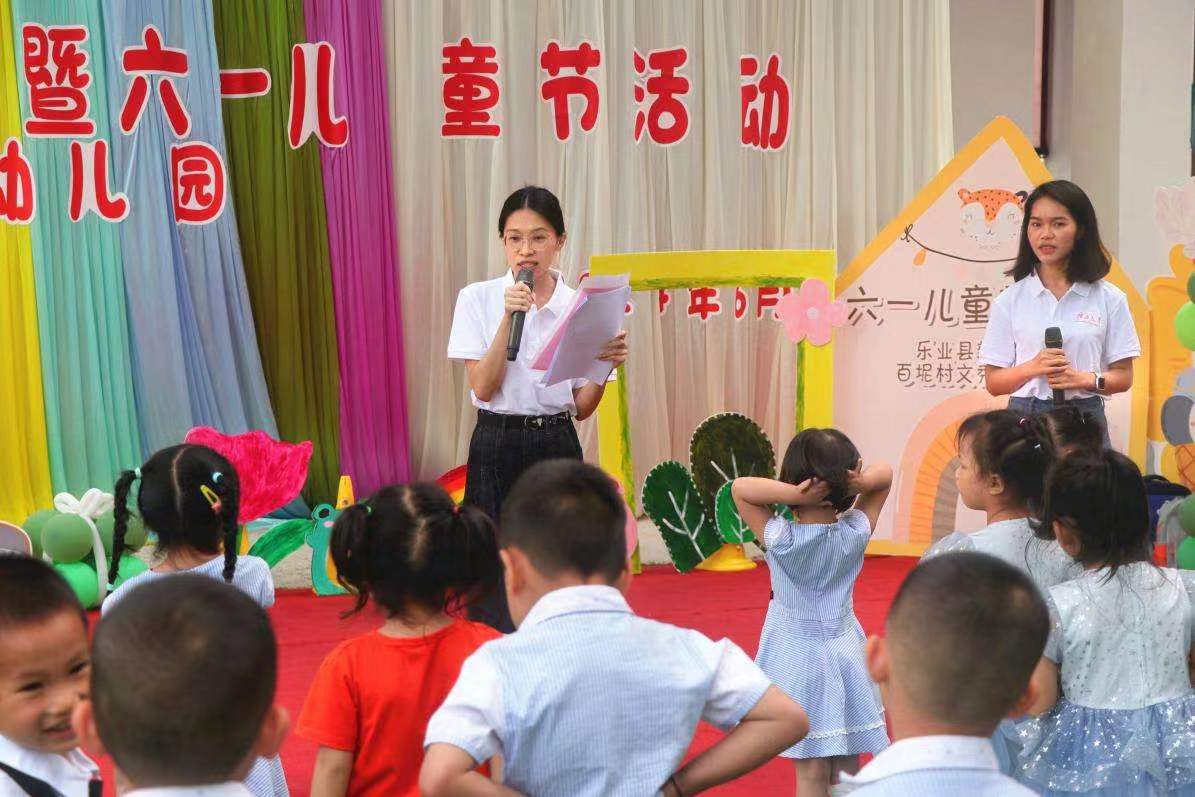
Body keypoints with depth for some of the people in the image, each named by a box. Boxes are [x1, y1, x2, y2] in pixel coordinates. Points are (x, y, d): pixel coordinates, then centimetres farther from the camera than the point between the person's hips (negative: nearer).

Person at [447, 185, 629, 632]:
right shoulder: (478, 299, -1)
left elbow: (582, 407, 4)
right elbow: (483, 387, -10)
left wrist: (605, 366, -15)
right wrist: (509, 318, -16)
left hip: (557, 445, 1)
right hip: (497, 447, -1)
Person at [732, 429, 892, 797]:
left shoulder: (781, 538, -18)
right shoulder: (856, 533, -9)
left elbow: (739, 487, -17)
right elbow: (885, 473, 0)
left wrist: (793, 494, -26)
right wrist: (859, 483, -20)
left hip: (798, 658, -3)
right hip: (846, 654, 3)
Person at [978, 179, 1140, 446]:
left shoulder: (1108, 298, 4)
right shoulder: (1009, 300, 4)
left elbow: (1123, 377, 6)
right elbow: (993, 382, 4)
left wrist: (1086, 379, -13)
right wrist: (1033, 368, -14)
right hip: (1026, 417, 0)